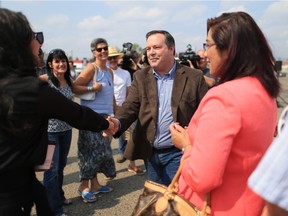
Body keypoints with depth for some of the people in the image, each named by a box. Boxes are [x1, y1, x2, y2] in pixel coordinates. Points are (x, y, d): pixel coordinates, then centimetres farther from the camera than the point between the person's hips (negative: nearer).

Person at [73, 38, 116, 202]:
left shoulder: (109, 71, 14)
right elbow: (75, 87, -14)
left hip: (106, 116, 8)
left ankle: (95, 183, 24)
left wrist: (116, 113, 19)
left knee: (100, 150, 12)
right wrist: (92, 88, -21)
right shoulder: (91, 68, -9)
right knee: (91, 150, -2)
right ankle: (84, 185, 13)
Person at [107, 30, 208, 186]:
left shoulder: (194, 77, -4)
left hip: (178, 152, -3)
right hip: (150, 152, 4)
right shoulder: (140, 77, 5)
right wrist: (118, 123, -26)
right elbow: (131, 106, -5)